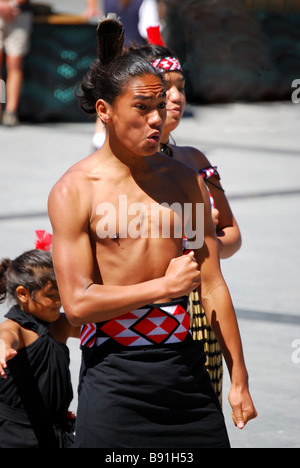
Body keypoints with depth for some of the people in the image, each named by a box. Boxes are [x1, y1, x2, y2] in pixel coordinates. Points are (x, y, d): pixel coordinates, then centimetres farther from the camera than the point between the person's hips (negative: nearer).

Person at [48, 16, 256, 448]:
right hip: (115, 374, -4)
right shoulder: (74, 190, -4)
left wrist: (239, 379, 9)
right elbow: (78, 303, -10)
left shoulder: (184, 180, 10)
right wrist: (165, 286, -9)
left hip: (185, 364, 4)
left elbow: (213, 286, 11)